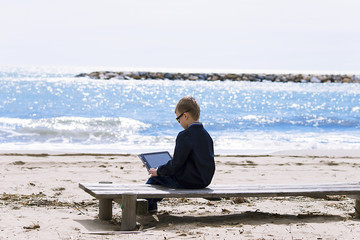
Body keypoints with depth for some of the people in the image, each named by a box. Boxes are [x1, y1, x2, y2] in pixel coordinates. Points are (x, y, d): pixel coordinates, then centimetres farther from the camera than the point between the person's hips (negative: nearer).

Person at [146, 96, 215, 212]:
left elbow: (175, 164, -19)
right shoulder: (206, 134, 6)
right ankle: (151, 205, 39)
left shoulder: (185, 136, -20)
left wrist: (158, 171, -4)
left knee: (155, 177, 11)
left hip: (187, 182, -9)